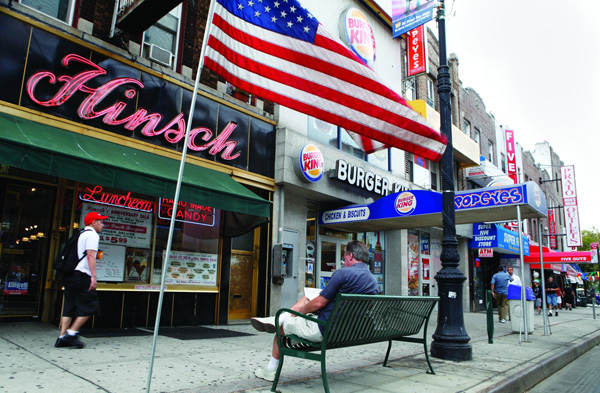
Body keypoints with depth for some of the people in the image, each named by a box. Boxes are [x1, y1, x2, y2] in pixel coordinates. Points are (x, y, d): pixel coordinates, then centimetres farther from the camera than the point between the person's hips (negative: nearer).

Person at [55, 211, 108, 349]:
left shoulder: (80, 234, 23)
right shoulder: (92, 235, -4)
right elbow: (90, 255, -14)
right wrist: (93, 276, -17)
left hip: (69, 274, 9)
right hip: (82, 275, -9)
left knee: (69, 307, 10)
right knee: (90, 306, -3)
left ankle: (62, 337, 9)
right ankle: (72, 333, -5)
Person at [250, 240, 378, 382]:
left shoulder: (343, 273, -19)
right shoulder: (373, 281, 5)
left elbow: (319, 303, -18)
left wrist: (301, 310, 2)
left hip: (323, 330, -8)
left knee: (282, 326, 16)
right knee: (305, 299, 20)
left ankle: (271, 370, 31)